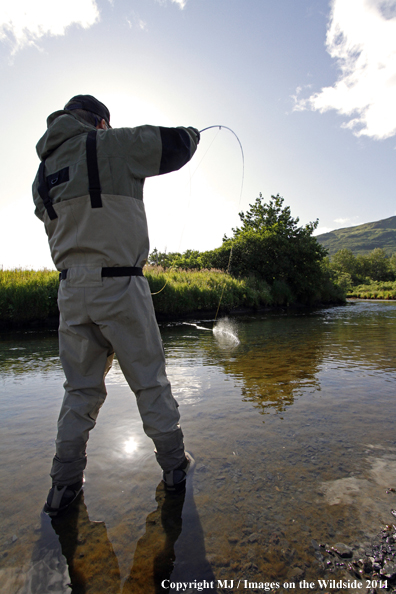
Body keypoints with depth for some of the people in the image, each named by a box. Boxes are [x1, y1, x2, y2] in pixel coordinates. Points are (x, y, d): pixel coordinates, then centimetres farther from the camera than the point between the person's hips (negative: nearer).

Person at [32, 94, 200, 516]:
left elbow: (60, 228, 21)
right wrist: (191, 134, 28)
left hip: (70, 290, 6)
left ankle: (64, 485, 23)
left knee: (81, 387, 15)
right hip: (118, 285, -5)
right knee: (149, 380, 7)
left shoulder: (43, 171, 18)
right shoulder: (112, 145, 0)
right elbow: (174, 146, 6)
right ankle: (174, 465, 24)